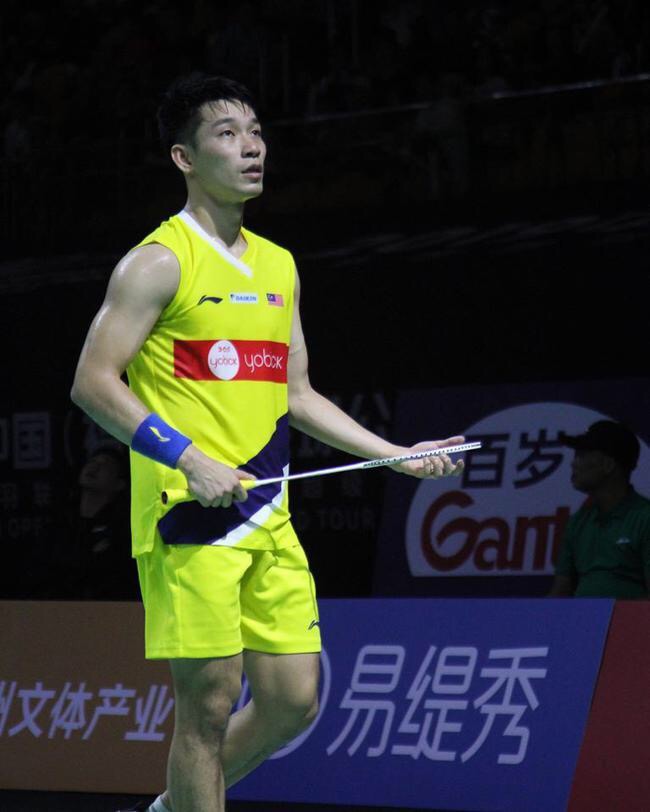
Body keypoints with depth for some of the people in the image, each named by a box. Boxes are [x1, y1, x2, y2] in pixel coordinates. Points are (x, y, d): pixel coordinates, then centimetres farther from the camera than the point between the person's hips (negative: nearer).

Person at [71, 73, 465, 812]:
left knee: (294, 697, 5)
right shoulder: (160, 262, -6)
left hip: (269, 518, 7)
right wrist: (190, 460, -20)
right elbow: (93, 382, -12)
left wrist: (399, 456, 16)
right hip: (187, 509, -7)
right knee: (209, 704, -7)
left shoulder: (279, 268, 17)